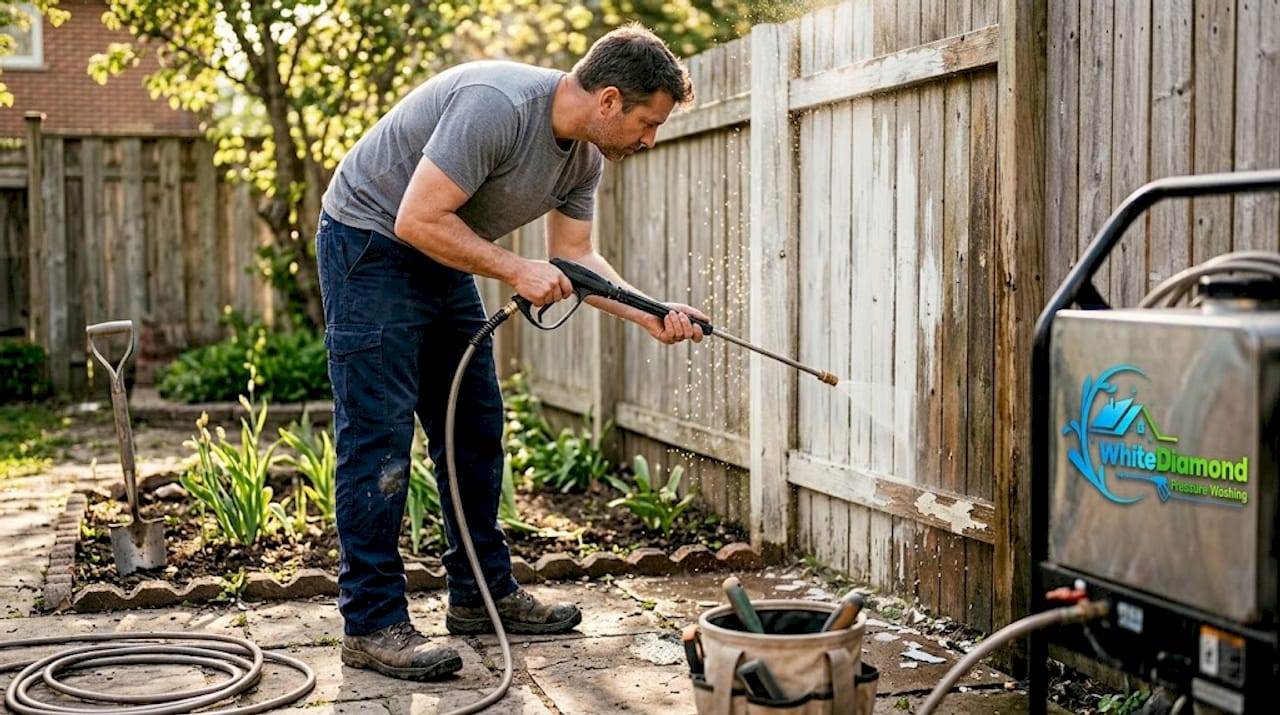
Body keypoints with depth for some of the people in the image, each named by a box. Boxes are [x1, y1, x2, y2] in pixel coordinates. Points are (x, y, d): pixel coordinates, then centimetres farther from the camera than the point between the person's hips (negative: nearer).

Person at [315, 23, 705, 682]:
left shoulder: (585, 155, -1)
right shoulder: (496, 106, -29)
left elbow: (575, 256, 5)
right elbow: (419, 220, -30)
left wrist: (650, 316, -7)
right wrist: (517, 272, -24)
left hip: (441, 259, 9)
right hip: (369, 240, -9)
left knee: (475, 429, 10)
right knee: (379, 435, -11)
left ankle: (483, 595, 20)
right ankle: (371, 623, -5)